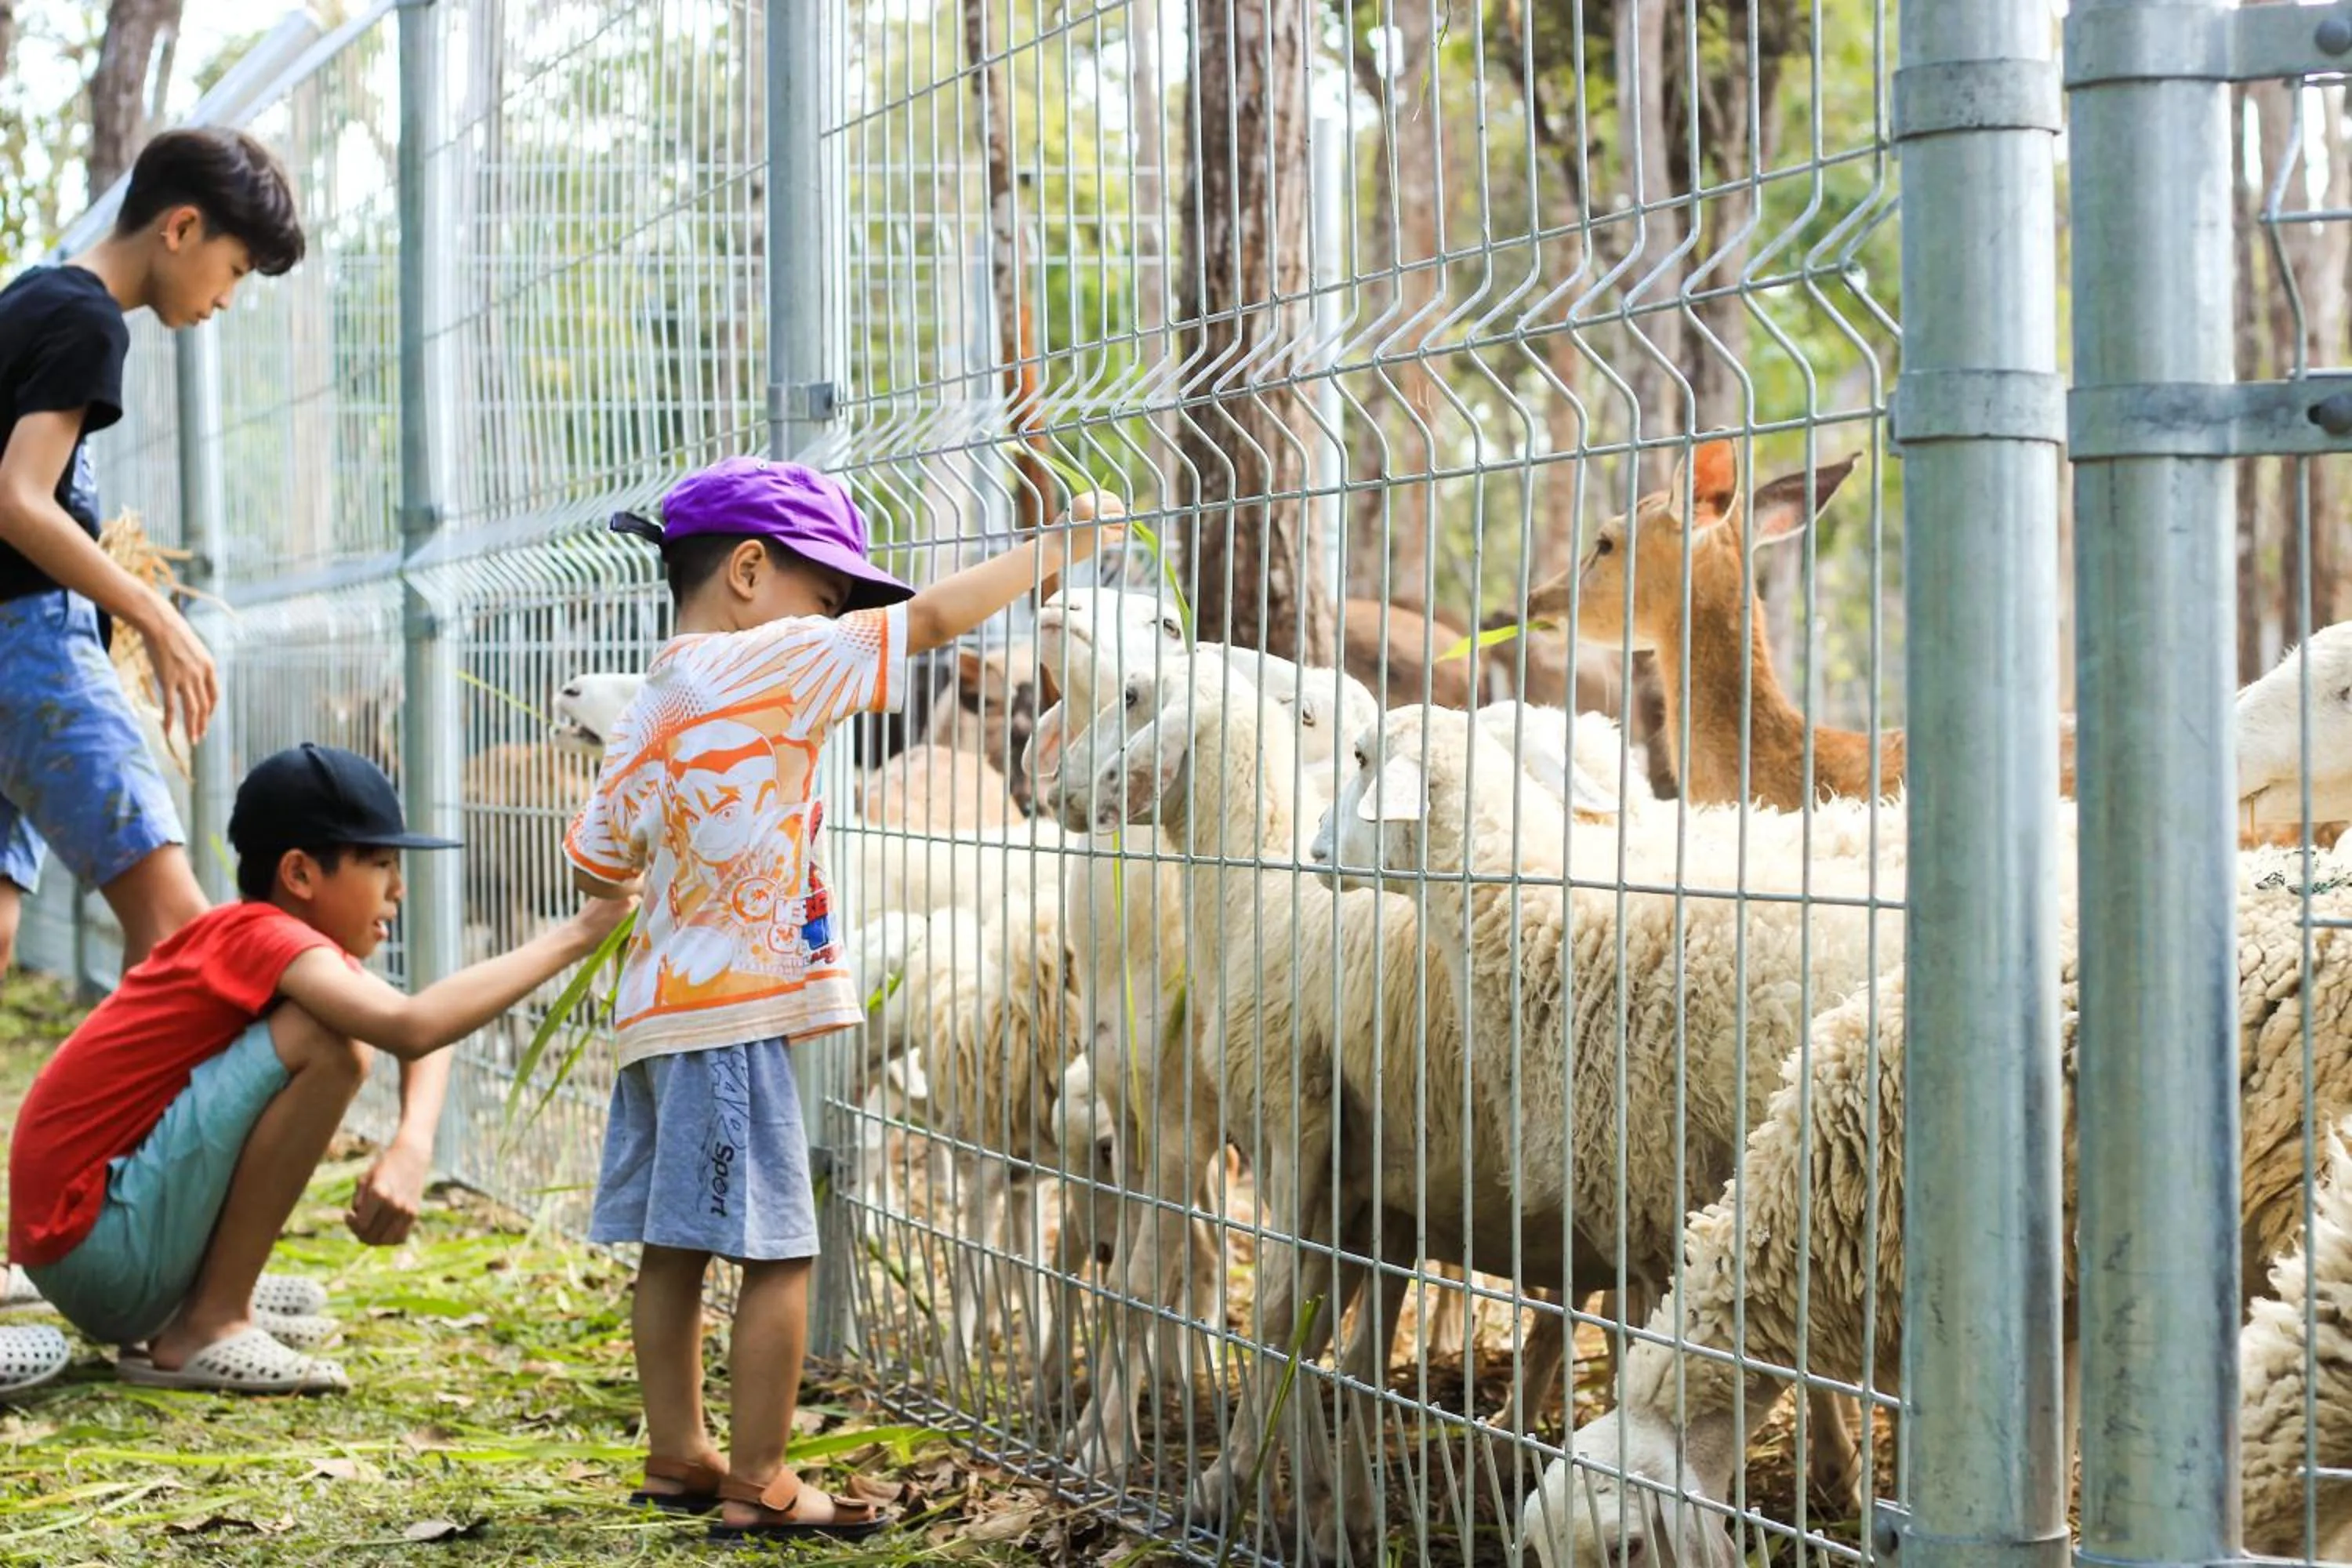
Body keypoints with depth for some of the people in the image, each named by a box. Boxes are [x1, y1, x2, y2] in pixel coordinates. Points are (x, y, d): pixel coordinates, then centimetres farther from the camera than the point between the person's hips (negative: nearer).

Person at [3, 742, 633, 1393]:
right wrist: (570, 939, -26)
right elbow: (412, 1028, -32)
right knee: (327, 1045, -21)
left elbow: (421, 1033, 10)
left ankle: (210, 1308, 14)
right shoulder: (264, 936, -16)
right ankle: (204, 1331, -13)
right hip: (90, 1247, -10)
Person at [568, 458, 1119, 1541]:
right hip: (736, 1013, -9)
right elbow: (929, 619, -10)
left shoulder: (647, 712, 13)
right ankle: (759, 1485, 0)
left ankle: (676, 1455, 23)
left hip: (659, 1006, 9)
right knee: (776, 1253, -4)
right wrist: (1055, 553, 0)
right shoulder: (771, 664, -11)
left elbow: (595, 869, 15)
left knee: (675, 1246, 14)